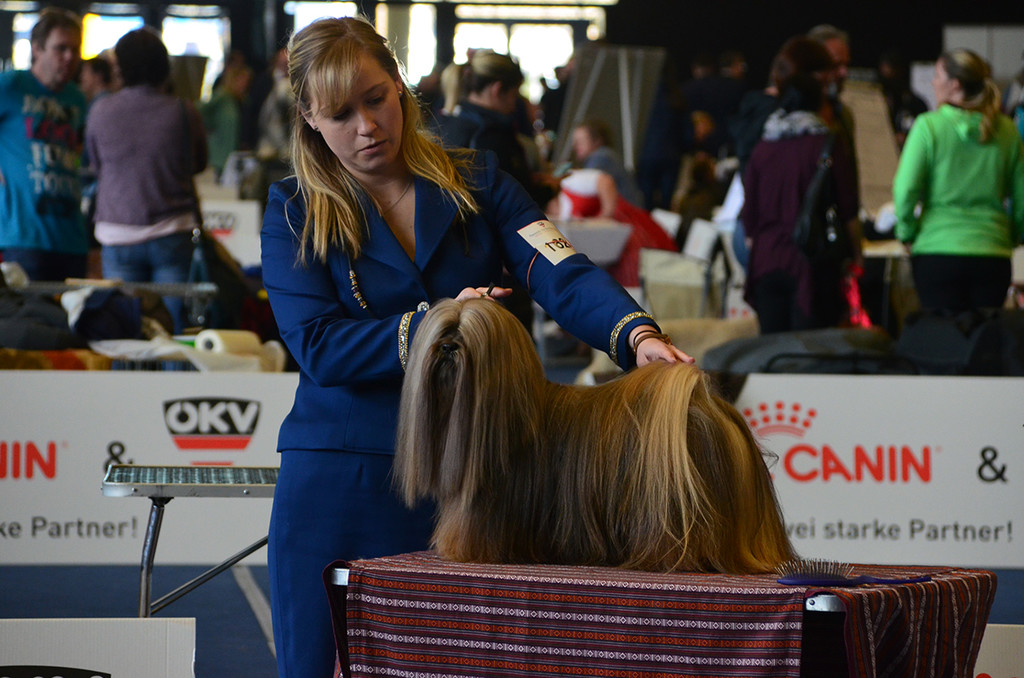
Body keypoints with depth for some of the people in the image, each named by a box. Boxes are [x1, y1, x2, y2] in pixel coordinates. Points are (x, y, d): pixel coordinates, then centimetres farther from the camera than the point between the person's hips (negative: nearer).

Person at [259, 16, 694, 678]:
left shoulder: (477, 183, 7)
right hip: (340, 491, -1)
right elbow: (318, 346, -10)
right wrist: (434, 325, -23)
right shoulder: (293, 212, 3)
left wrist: (637, 333, -29)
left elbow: (561, 274, -9)